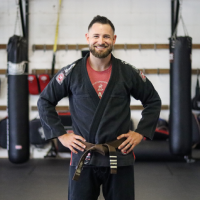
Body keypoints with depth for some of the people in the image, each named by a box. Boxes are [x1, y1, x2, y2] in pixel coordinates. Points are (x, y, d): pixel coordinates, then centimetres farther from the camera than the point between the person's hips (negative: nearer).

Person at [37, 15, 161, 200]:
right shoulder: (72, 73, -1)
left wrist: (140, 133, 4)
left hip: (120, 159, 0)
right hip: (83, 159, 0)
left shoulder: (128, 73, 0)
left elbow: (153, 101, 12)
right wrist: (60, 134, 2)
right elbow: (45, 101, 8)